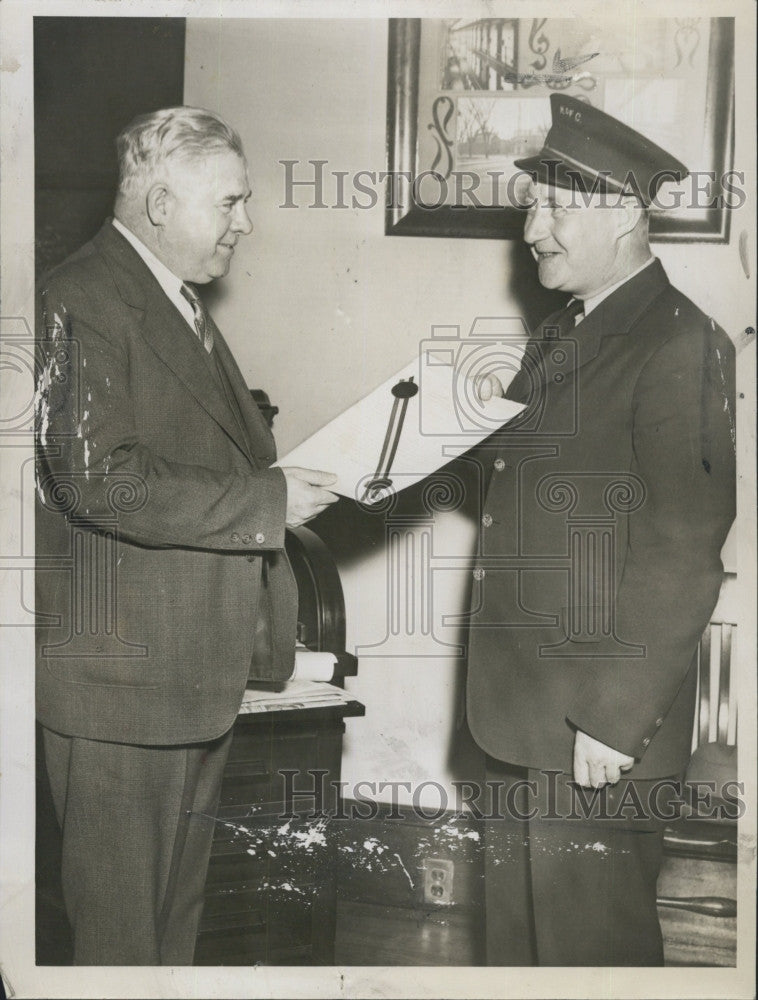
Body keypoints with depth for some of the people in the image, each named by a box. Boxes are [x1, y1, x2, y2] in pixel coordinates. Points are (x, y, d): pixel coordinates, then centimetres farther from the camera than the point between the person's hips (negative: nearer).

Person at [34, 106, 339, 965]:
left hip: (201, 666, 10)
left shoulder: (181, 305, 17)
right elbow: (101, 481, -26)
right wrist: (266, 499, -21)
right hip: (123, 674, -9)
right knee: (120, 924, 3)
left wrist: (288, 483, 9)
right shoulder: (81, 301, -16)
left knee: (179, 904, 21)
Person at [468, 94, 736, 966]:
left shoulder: (679, 347, -13)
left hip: (599, 731, -8)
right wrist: (499, 427, 3)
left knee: (588, 951, 3)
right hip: (523, 719, 8)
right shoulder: (559, 337, 15)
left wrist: (617, 721, -19)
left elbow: (685, 554, -18)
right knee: (517, 938, 18)